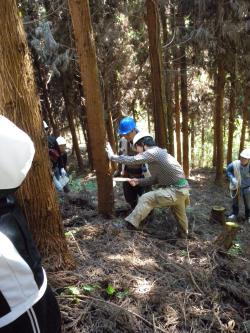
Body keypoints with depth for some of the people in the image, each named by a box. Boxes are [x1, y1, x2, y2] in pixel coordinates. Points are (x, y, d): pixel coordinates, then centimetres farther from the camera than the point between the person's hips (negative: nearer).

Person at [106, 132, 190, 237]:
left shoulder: (153, 152, -17)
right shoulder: (157, 153, 13)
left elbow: (131, 160, -18)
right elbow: (155, 179, 15)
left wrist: (112, 156, -5)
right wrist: (138, 181, 5)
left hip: (176, 191, -10)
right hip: (180, 189, 10)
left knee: (146, 199, -9)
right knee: (179, 215, 29)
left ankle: (130, 224, 1)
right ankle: (183, 234, 51)